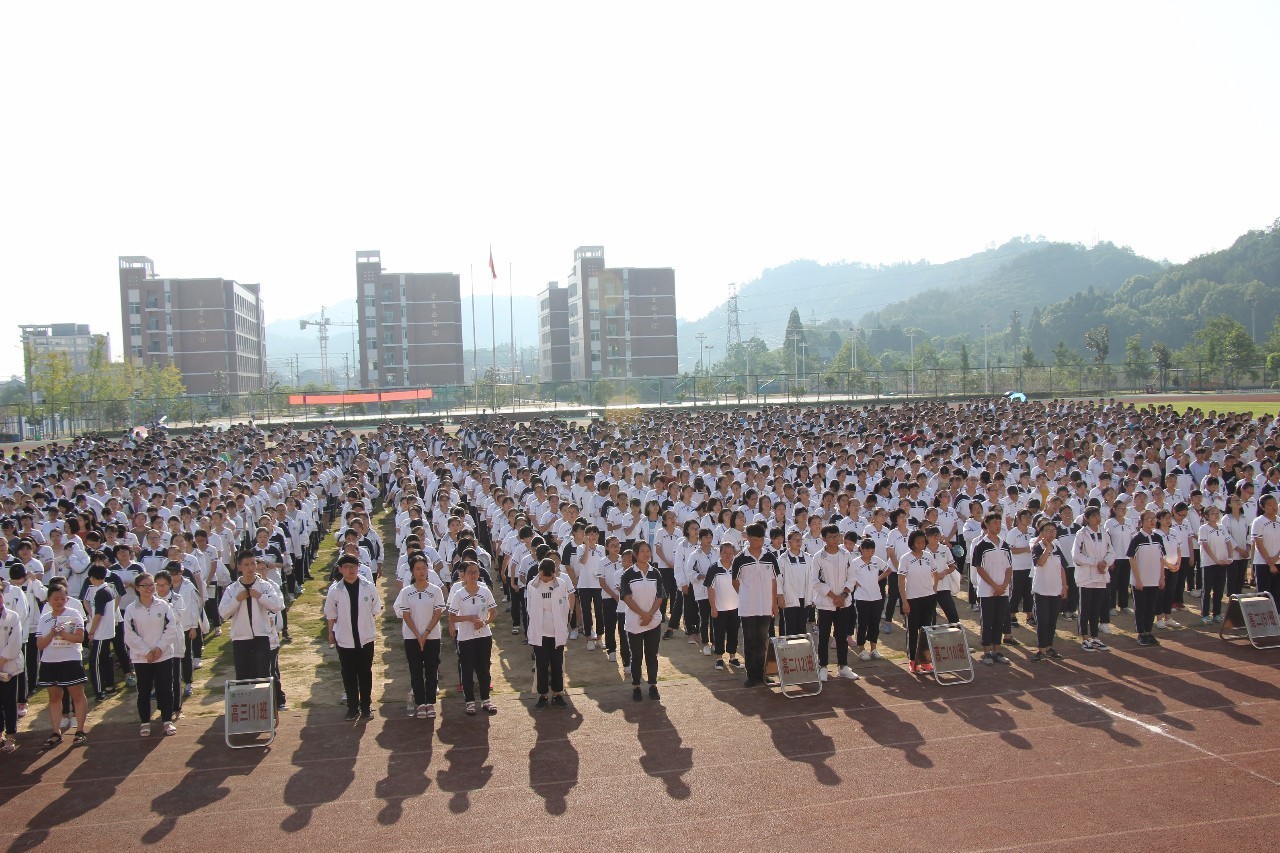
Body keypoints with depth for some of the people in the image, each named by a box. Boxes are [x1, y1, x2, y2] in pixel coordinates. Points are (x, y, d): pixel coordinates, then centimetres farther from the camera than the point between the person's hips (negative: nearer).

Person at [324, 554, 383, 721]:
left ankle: (366, 706, 23)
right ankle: (352, 707, 22)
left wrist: (369, 625, 6)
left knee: (365, 673, 11)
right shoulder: (334, 590, -8)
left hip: (365, 637, 0)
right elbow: (331, 614, 4)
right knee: (348, 674, 9)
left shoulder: (368, 587, -8)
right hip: (344, 639, 0)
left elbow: (375, 609, 5)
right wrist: (331, 632, 9)